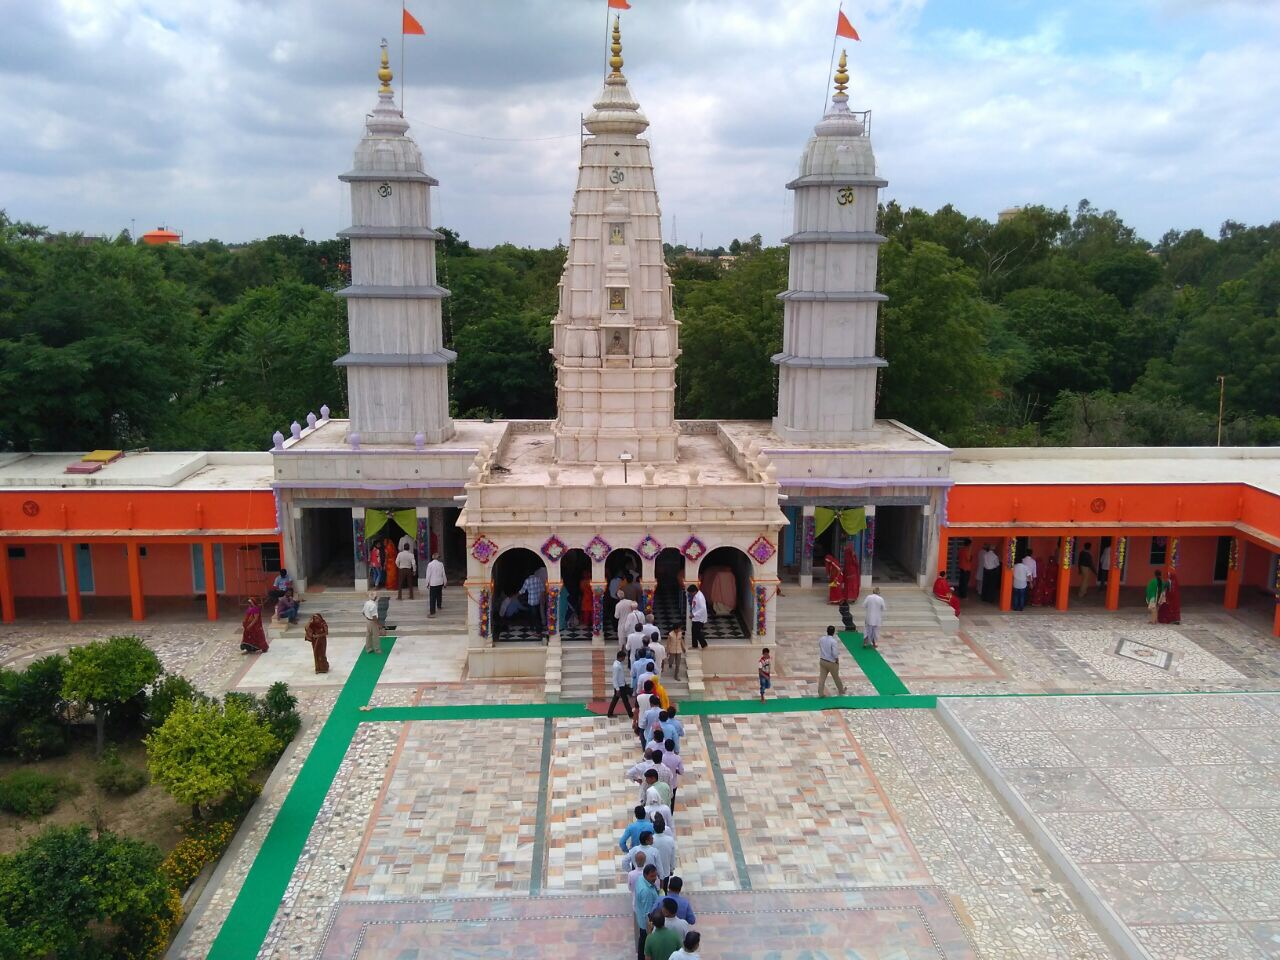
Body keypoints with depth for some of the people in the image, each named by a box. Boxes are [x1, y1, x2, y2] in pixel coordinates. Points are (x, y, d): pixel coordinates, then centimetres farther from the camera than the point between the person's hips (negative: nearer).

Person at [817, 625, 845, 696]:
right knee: (836, 677, 15)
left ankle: (820, 693, 7)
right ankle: (841, 691, 33)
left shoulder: (822, 639, -4)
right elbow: (835, 653, -24)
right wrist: (837, 660, -8)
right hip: (831, 662, -5)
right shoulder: (833, 641, -23)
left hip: (822, 661, 5)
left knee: (822, 677, 8)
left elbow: (819, 646, 13)